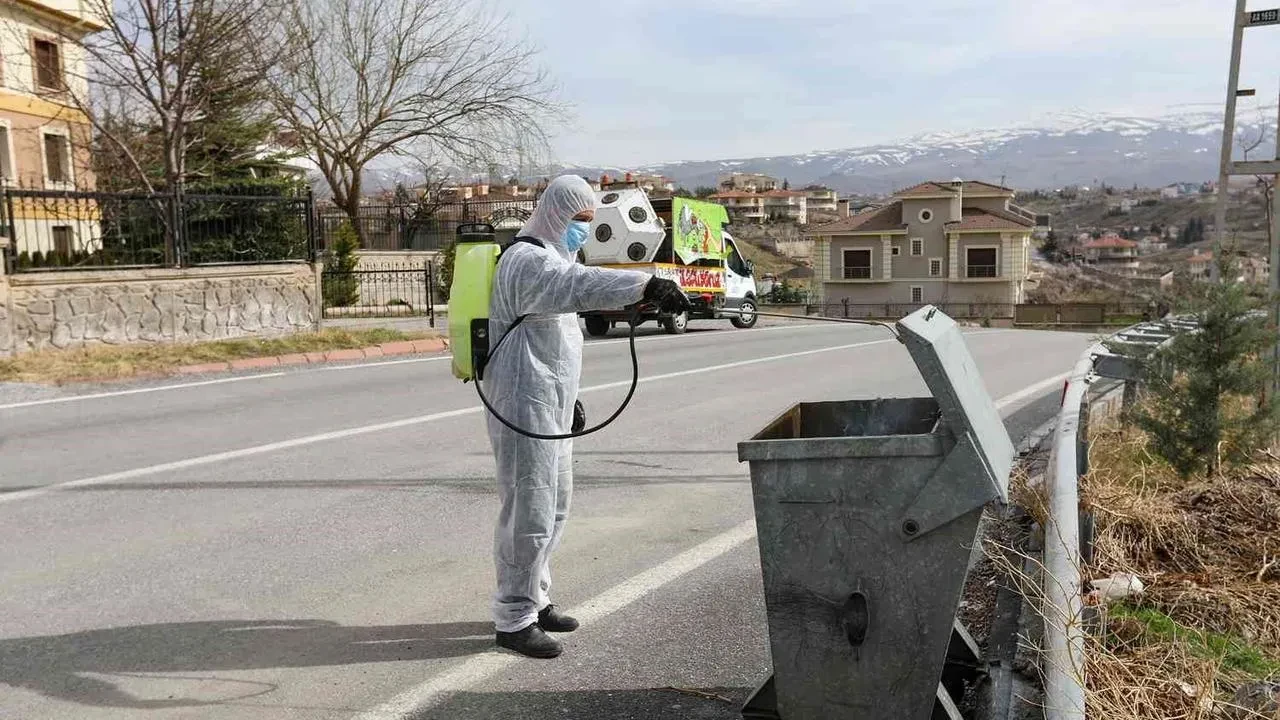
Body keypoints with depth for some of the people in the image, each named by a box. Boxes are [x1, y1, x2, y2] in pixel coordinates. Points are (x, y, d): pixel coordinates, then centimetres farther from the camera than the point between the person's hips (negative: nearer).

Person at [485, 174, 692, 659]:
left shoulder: (552, 258, 19)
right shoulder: (528, 260, -16)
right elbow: (582, 285, -38)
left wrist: (568, 396, 27)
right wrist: (648, 286, -50)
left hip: (551, 405, 11)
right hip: (525, 406, -11)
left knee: (554, 506, 18)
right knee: (529, 512, -5)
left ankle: (534, 601, 31)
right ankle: (513, 619, 7)